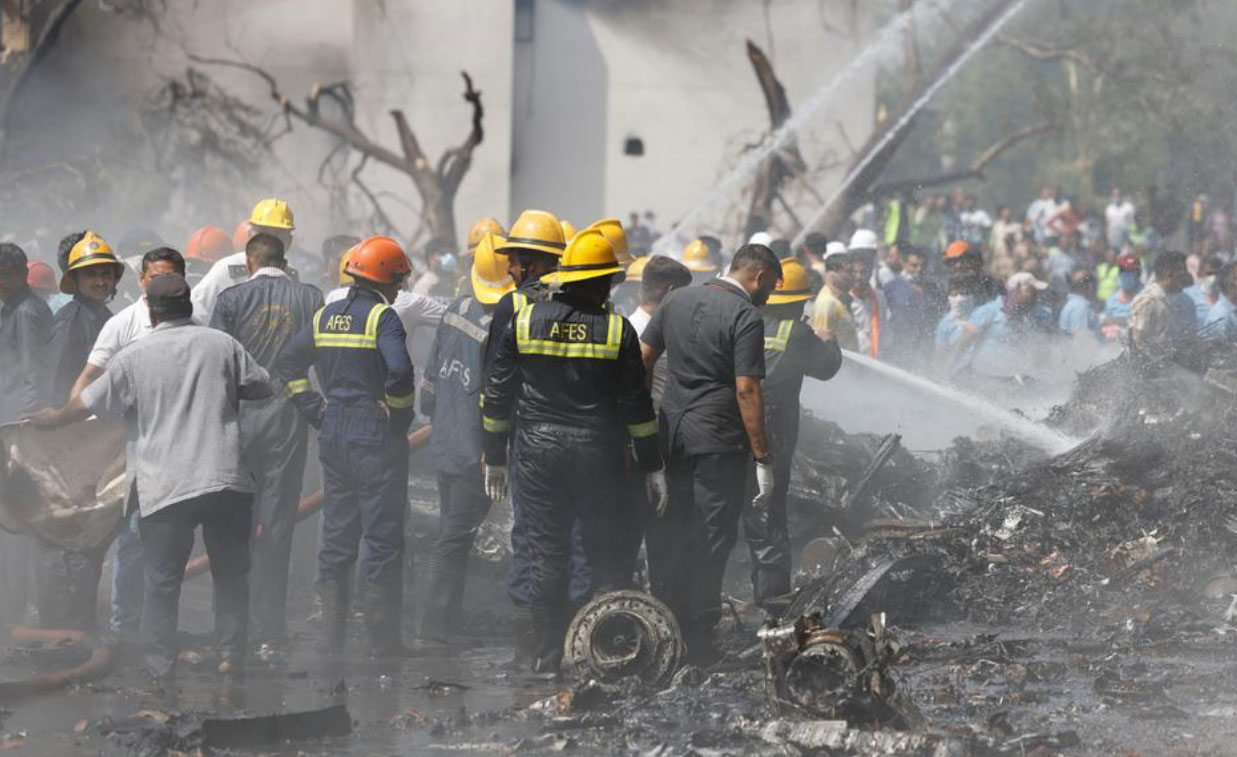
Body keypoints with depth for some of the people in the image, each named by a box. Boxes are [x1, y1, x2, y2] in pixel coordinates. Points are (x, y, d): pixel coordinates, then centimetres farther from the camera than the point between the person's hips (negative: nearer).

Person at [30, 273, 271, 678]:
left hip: (165, 488, -1)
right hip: (226, 479, 1)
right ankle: (231, 656, 8)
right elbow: (261, 387, 15)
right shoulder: (222, 345, 4)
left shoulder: (135, 356, 0)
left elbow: (90, 403, 10)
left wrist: (54, 419, 30)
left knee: (162, 582, 5)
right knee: (231, 573, 12)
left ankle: (160, 669, 4)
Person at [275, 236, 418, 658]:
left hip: (333, 436, 7)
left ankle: (332, 638, 15)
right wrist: (397, 409, -10)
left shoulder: (326, 317, 9)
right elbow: (399, 369, -27)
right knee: (383, 542, -1)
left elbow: (287, 363, 13)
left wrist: (314, 409, 11)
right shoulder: (382, 317, -12)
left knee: (336, 540, 12)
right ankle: (384, 642, 0)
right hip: (376, 441, -7)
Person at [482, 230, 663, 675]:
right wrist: (652, 467, 5)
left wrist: (495, 457, 12)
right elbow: (637, 406, -2)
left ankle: (546, 659, 6)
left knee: (546, 558, 5)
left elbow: (497, 396, 4)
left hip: (538, 452, 1)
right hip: (597, 454, -1)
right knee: (605, 555, 7)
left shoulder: (525, 321, 1)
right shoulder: (617, 330, -4)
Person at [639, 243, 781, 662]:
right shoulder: (746, 318, -13)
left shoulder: (677, 300, 8)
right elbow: (747, 391, -17)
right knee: (712, 539, 1)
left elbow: (643, 358, 11)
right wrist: (762, 459, -14)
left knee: (670, 531, 14)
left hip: (670, 434, 6)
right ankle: (697, 635, 3)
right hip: (718, 441, -6)